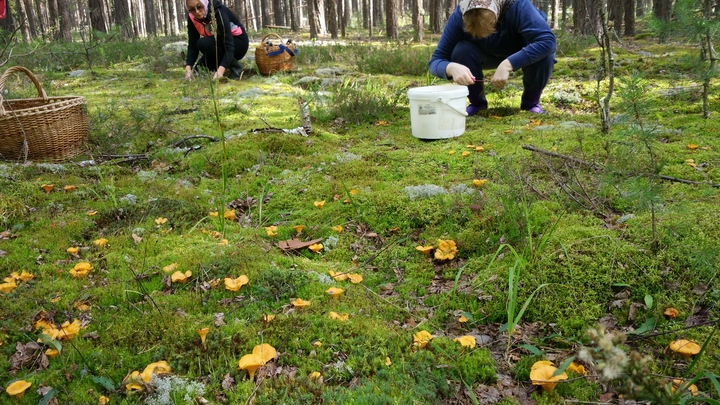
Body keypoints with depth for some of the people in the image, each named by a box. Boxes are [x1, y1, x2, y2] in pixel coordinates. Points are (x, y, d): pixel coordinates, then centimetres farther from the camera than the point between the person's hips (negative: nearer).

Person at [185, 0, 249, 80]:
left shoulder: (218, 12, -30)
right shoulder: (192, 18, -12)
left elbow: (229, 45, -36)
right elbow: (192, 45, -12)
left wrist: (220, 71, -51)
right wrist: (188, 68, -30)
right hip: (220, 43, 6)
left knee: (203, 43, -29)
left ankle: (235, 66, -13)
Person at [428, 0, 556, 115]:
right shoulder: (459, 16, -30)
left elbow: (548, 41, -47)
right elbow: (435, 61, -28)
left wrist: (508, 64, -55)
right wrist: (452, 67, -52)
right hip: (489, 55, 2)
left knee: (545, 56, -35)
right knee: (461, 50, -30)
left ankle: (531, 101, -3)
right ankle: (477, 102, -2)